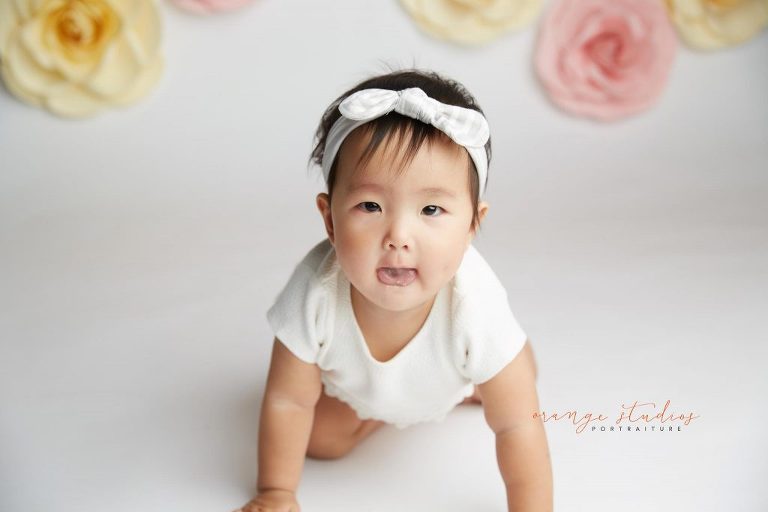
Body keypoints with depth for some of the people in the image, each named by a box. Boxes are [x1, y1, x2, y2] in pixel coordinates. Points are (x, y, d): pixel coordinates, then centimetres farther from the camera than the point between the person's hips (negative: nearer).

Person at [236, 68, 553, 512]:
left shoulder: (475, 307, -46)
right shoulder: (316, 292, -43)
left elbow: (518, 428, -34)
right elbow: (288, 400, -25)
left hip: (450, 371, 0)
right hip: (355, 379, 0)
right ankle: (377, 409, 20)